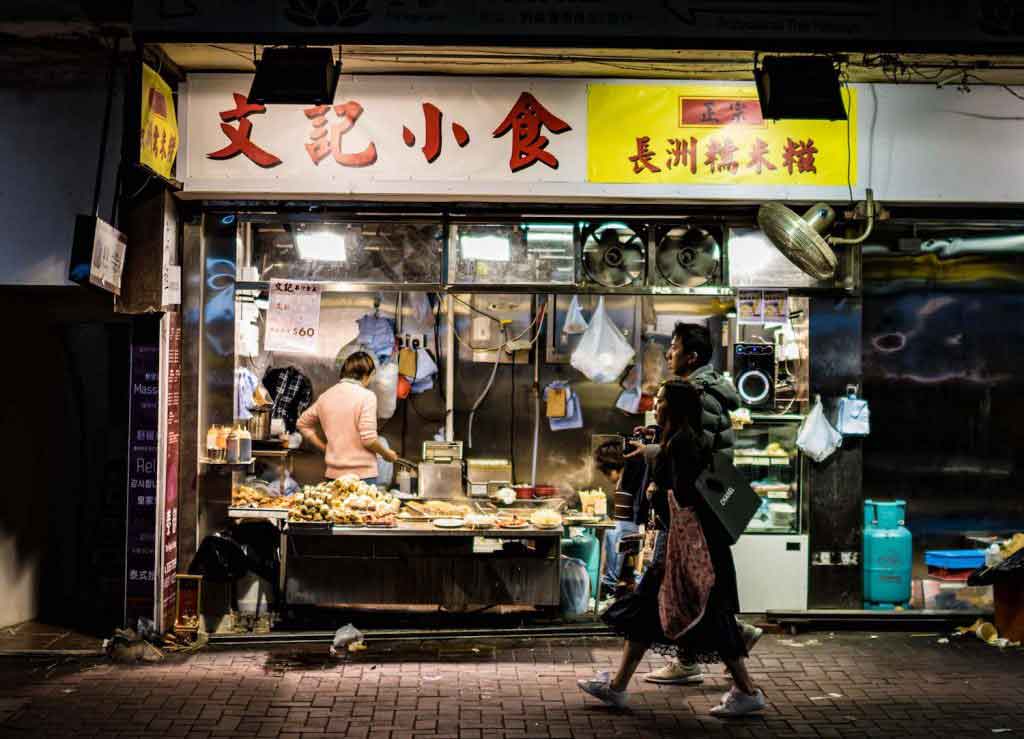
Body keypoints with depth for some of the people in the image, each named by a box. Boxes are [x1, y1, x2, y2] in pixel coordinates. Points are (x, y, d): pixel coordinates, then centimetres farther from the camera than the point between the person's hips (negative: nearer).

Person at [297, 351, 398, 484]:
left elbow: (303, 424, 19)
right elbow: (368, 439, -16)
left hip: (333, 473, 6)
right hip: (363, 473, -6)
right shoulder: (366, 396, -10)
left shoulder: (326, 396, 9)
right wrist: (386, 453, 1)